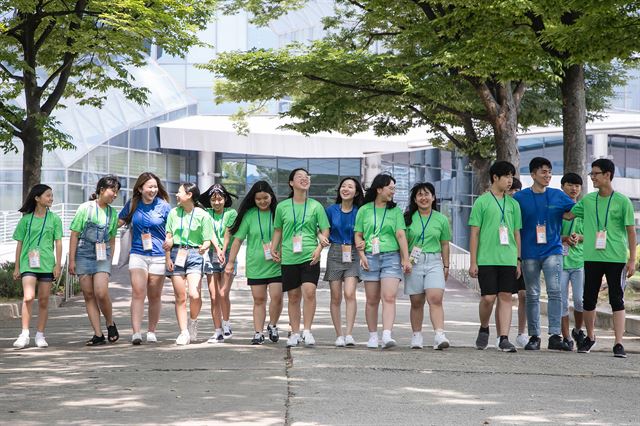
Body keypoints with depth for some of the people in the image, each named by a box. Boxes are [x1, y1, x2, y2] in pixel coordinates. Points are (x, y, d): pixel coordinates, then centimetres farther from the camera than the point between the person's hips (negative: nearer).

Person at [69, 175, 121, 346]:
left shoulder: (113, 213, 10)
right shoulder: (86, 208, -1)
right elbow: (74, 235, -1)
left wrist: (110, 261, 12)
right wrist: (71, 260, -5)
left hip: (102, 256, 1)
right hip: (84, 254, -1)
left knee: (101, 293, -16)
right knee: (89, 295, -2)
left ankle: (111, 324, 8)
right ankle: (98, 335, 0)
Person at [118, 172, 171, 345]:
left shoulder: (163, 206, 1)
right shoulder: (132, 204, 5)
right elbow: (119, 222, 16)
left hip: (158, 255, 0)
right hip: (137, 254, 0)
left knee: (154, 296, 8)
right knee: (138, 292, -13)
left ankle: (152, 332, 20)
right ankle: (136, 332, -20)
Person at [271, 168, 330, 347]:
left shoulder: (315, 206, 4)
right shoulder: (282, 207, 6)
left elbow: (325, 230, 6)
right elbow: (278, 230, 18)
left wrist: (319, 248, -8)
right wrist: (274, 248, 7)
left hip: (309, 257, -1)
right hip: (288, 257, 2)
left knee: (309, 292, -17)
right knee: (293, 296, 6)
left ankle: (307, 331, -7)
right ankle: (295, 333, 17)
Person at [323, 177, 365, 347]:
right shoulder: (331, 210, 6)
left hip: (353, 255, -2)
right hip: (335, 254, 2)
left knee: (350, 293, -17)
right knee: (336, 297, 1)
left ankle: (349, 334, -17)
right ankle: (339, 335, 8)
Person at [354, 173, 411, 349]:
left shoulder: (396, 211, 9)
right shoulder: (364, 210, 9)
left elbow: (401, 235, 2)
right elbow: (358, 235, 10)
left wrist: (406, 259, -5)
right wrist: (362, 256, -3)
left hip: (391, 257, -1)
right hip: (370, 257, 1)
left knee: (389, 297, -14)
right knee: (372, 300, 5)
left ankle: (387, 335, -23)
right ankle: (373, 336, 14)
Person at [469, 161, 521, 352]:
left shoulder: (513, 204, 13)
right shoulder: (482, 201, 1)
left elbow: (517, 234, 17)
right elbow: (474, 233, 0)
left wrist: (518, 260, 12)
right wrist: (473, 262, -4)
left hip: (508, 259, 4)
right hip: (487, 259, -4)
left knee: (506, 297, -1)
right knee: (488, 298, -7)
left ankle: (504, 338, 0)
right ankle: (484, 329, 19)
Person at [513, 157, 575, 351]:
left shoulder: (558, 196, 6)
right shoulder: (520, 197, 3)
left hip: (553, 251, 0)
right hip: (530, 253, 0)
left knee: (555, 291, -11)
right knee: (532, 295, 6)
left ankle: (555, 336, -11)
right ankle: (534, 337, 12)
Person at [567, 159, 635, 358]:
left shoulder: (622, 201, -2)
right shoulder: (588, 200, 9)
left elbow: (631, 231, -1)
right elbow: (569, 215, 18)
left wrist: (632, 259, -5)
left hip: (616, 259, -4)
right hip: (592, 258, 4)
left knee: (617, 300, -4)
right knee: (589, 300, 9)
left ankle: (619, 344, -5)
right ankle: (590, 337, 28)